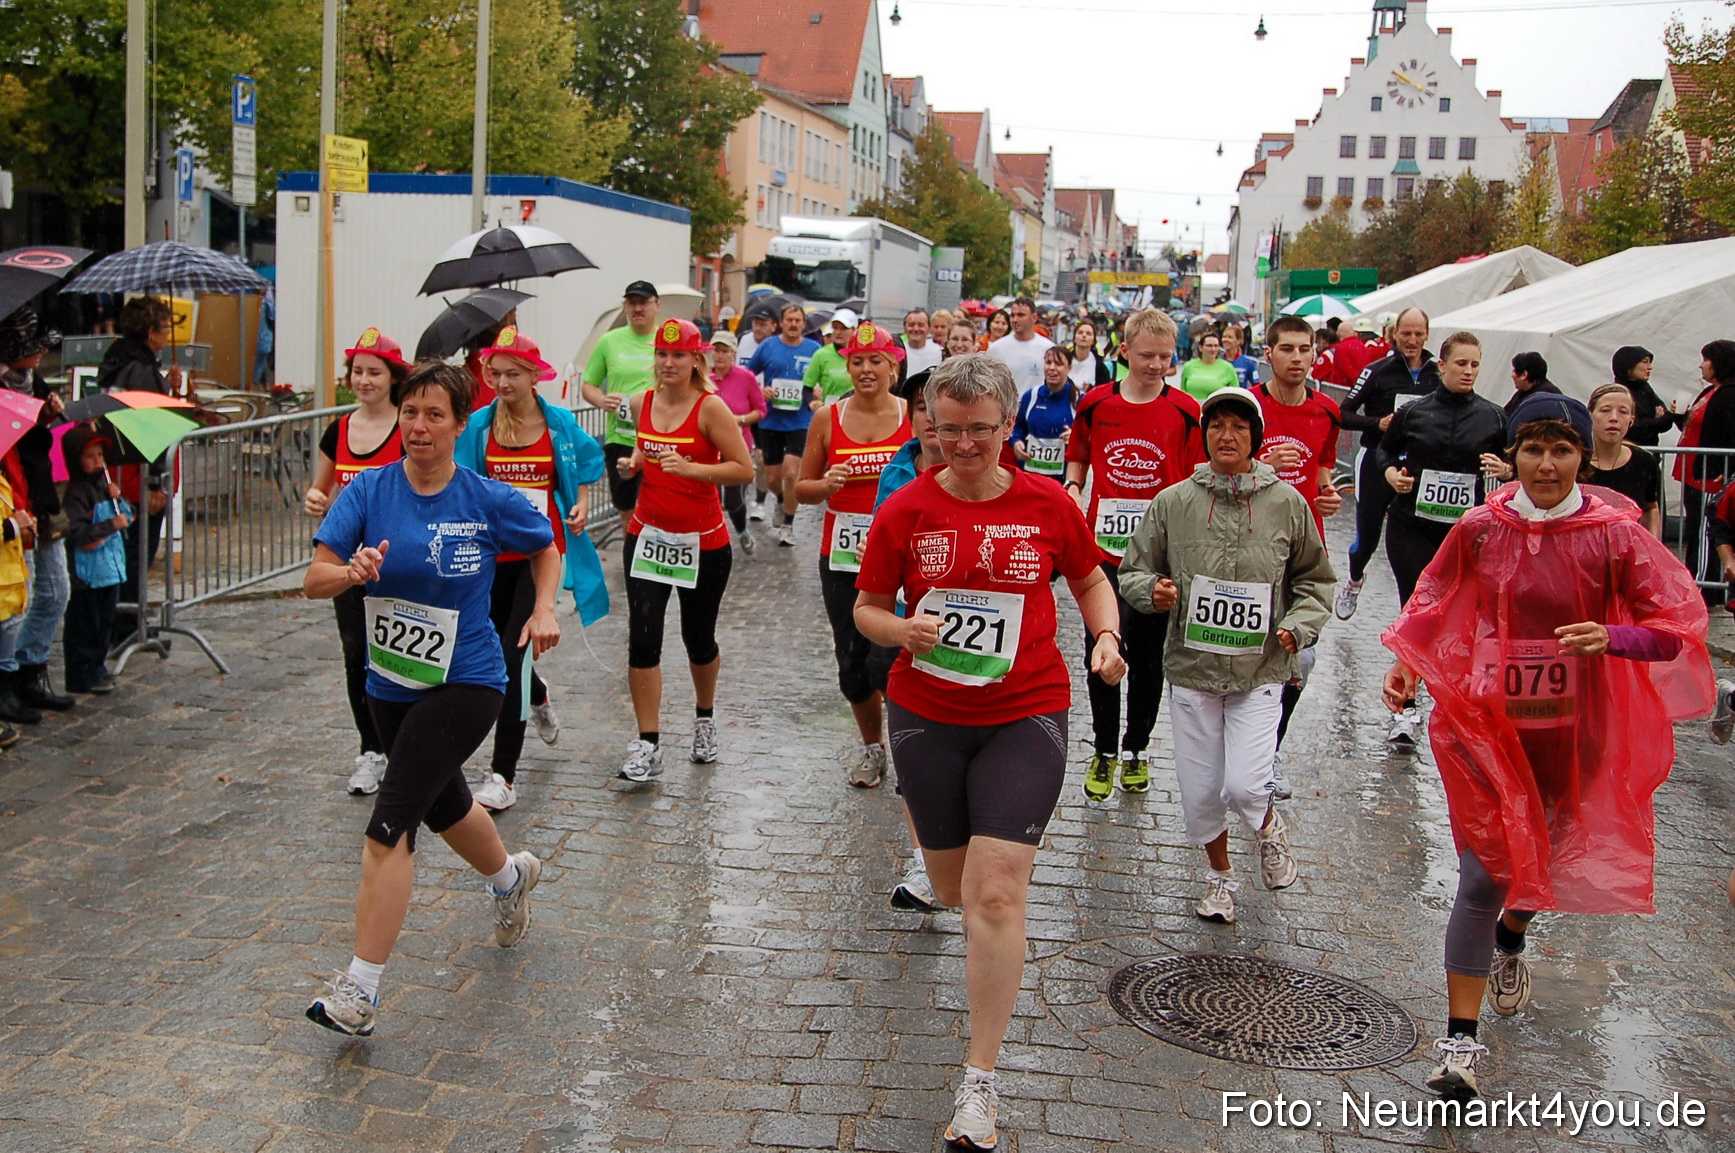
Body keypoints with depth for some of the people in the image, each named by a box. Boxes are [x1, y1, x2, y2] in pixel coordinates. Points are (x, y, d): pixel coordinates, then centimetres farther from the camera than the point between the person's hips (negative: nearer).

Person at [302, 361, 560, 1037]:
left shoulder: (489, 501, -10)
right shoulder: (369, 491, -5)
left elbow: (546, 548, 10)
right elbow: (313, 581, -11)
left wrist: (544, 609, -6)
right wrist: (353, 571, -33)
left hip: (465, 683, -5)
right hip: (391, 684, 5)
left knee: (389, 823, -17)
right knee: (444, 808, 25)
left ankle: (361, 987, -11)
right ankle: (510, 875, 58)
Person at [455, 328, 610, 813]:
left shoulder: (560, 423, -2)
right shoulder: (478, 425, 0)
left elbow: (585, 463, 17)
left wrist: (582, 504, 2)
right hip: (493, 551, 3)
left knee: (513, 651, -13)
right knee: (496, 648, 17)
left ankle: (503, 774, -8)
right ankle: (539, 700, 54)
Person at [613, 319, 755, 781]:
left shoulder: (710, 408, -13)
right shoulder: (643, 403, 3)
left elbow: (744, 469, -15)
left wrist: (689, 467, -26)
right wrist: (634, 463, 0)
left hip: (703, 541, -3)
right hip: (647, 534, 4)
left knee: (698, 638, 11)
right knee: (642, 637, -7)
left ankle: (704, 718, 39)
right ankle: (648, 745, 0)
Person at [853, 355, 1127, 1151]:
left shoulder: (1048, 505, -5)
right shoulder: (905, 511, -5)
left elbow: (1090, 579, 12)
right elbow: (868, 607, 4)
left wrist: (1106, 638, -6)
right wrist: (903, 630, -17)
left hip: (1025, 716, -2)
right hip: (927, 716, 2)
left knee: (997, 895, -12)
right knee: (956, 890, 15)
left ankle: (979, 1083, -1)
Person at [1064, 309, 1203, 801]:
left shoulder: (1185, 410, -2)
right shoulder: (1096, 403, 1)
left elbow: (1198, 481, 2)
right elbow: (1077, 457, 15)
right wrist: (1071, 492, -3)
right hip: (1103, 547, 0)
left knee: (1148, 653, 11)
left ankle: (1137, 749, 27)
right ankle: (1104, 749, 17)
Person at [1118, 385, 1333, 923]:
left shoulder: (1287, 503, 0)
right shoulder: (1174, 501, -1)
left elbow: (1315, 579, 11)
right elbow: (1133, 571, 6)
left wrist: (1299, 625, -6)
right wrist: (1153, 591, -16)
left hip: (1261, 671, -1)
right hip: (1192, 668, 1)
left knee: (1244, 786, -14)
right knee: (1199, 792, 8)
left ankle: (1269, 828, 23)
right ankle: (1220, 875, 36)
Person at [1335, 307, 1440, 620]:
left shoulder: (1438, 374, 3)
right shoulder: (1377, 371, -6)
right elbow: (1344, 415, -6)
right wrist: (1377, 423, -21)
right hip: (1377, 462, -2)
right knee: (1367, 537, 7)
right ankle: (1354, 580, 40)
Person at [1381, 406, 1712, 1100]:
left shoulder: (1615, 536, -8)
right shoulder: (1480, 530, -4)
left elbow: (1680, 627, -9)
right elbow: (1432, 603, 11)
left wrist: (1611, 638, -28)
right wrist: (1405, 663, -5)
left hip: (1573, 734, 1)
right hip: (1487, 724, -1)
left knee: (1545, 860, 19)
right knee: (1485, 873, -6)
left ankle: (1509, 940, 55)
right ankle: (1460, 1040, -1)